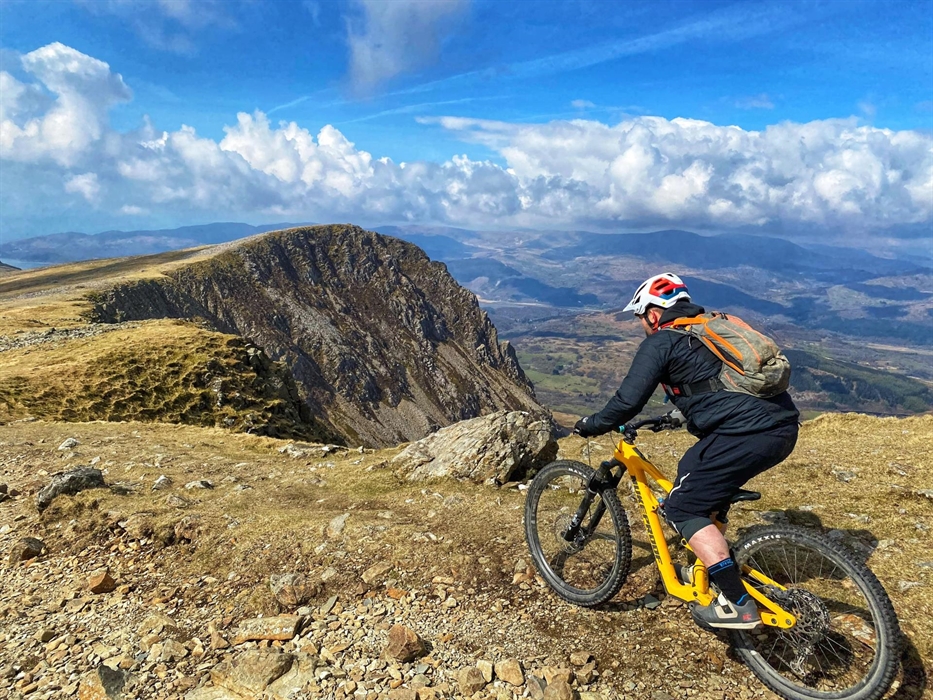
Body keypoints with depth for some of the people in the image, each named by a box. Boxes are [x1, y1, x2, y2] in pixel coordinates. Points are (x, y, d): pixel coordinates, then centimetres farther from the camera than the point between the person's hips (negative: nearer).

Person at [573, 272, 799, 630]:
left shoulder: (661, 342, -2)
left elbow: (629, 400, -8)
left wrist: (591, 425, 8)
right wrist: (684, 411, 47)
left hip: (747, 434, -9)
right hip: (783, 425, 10)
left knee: (682, 508, 3)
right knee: (699, 479, 27)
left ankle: (738, 604, 2)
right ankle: (712, 568, 39)